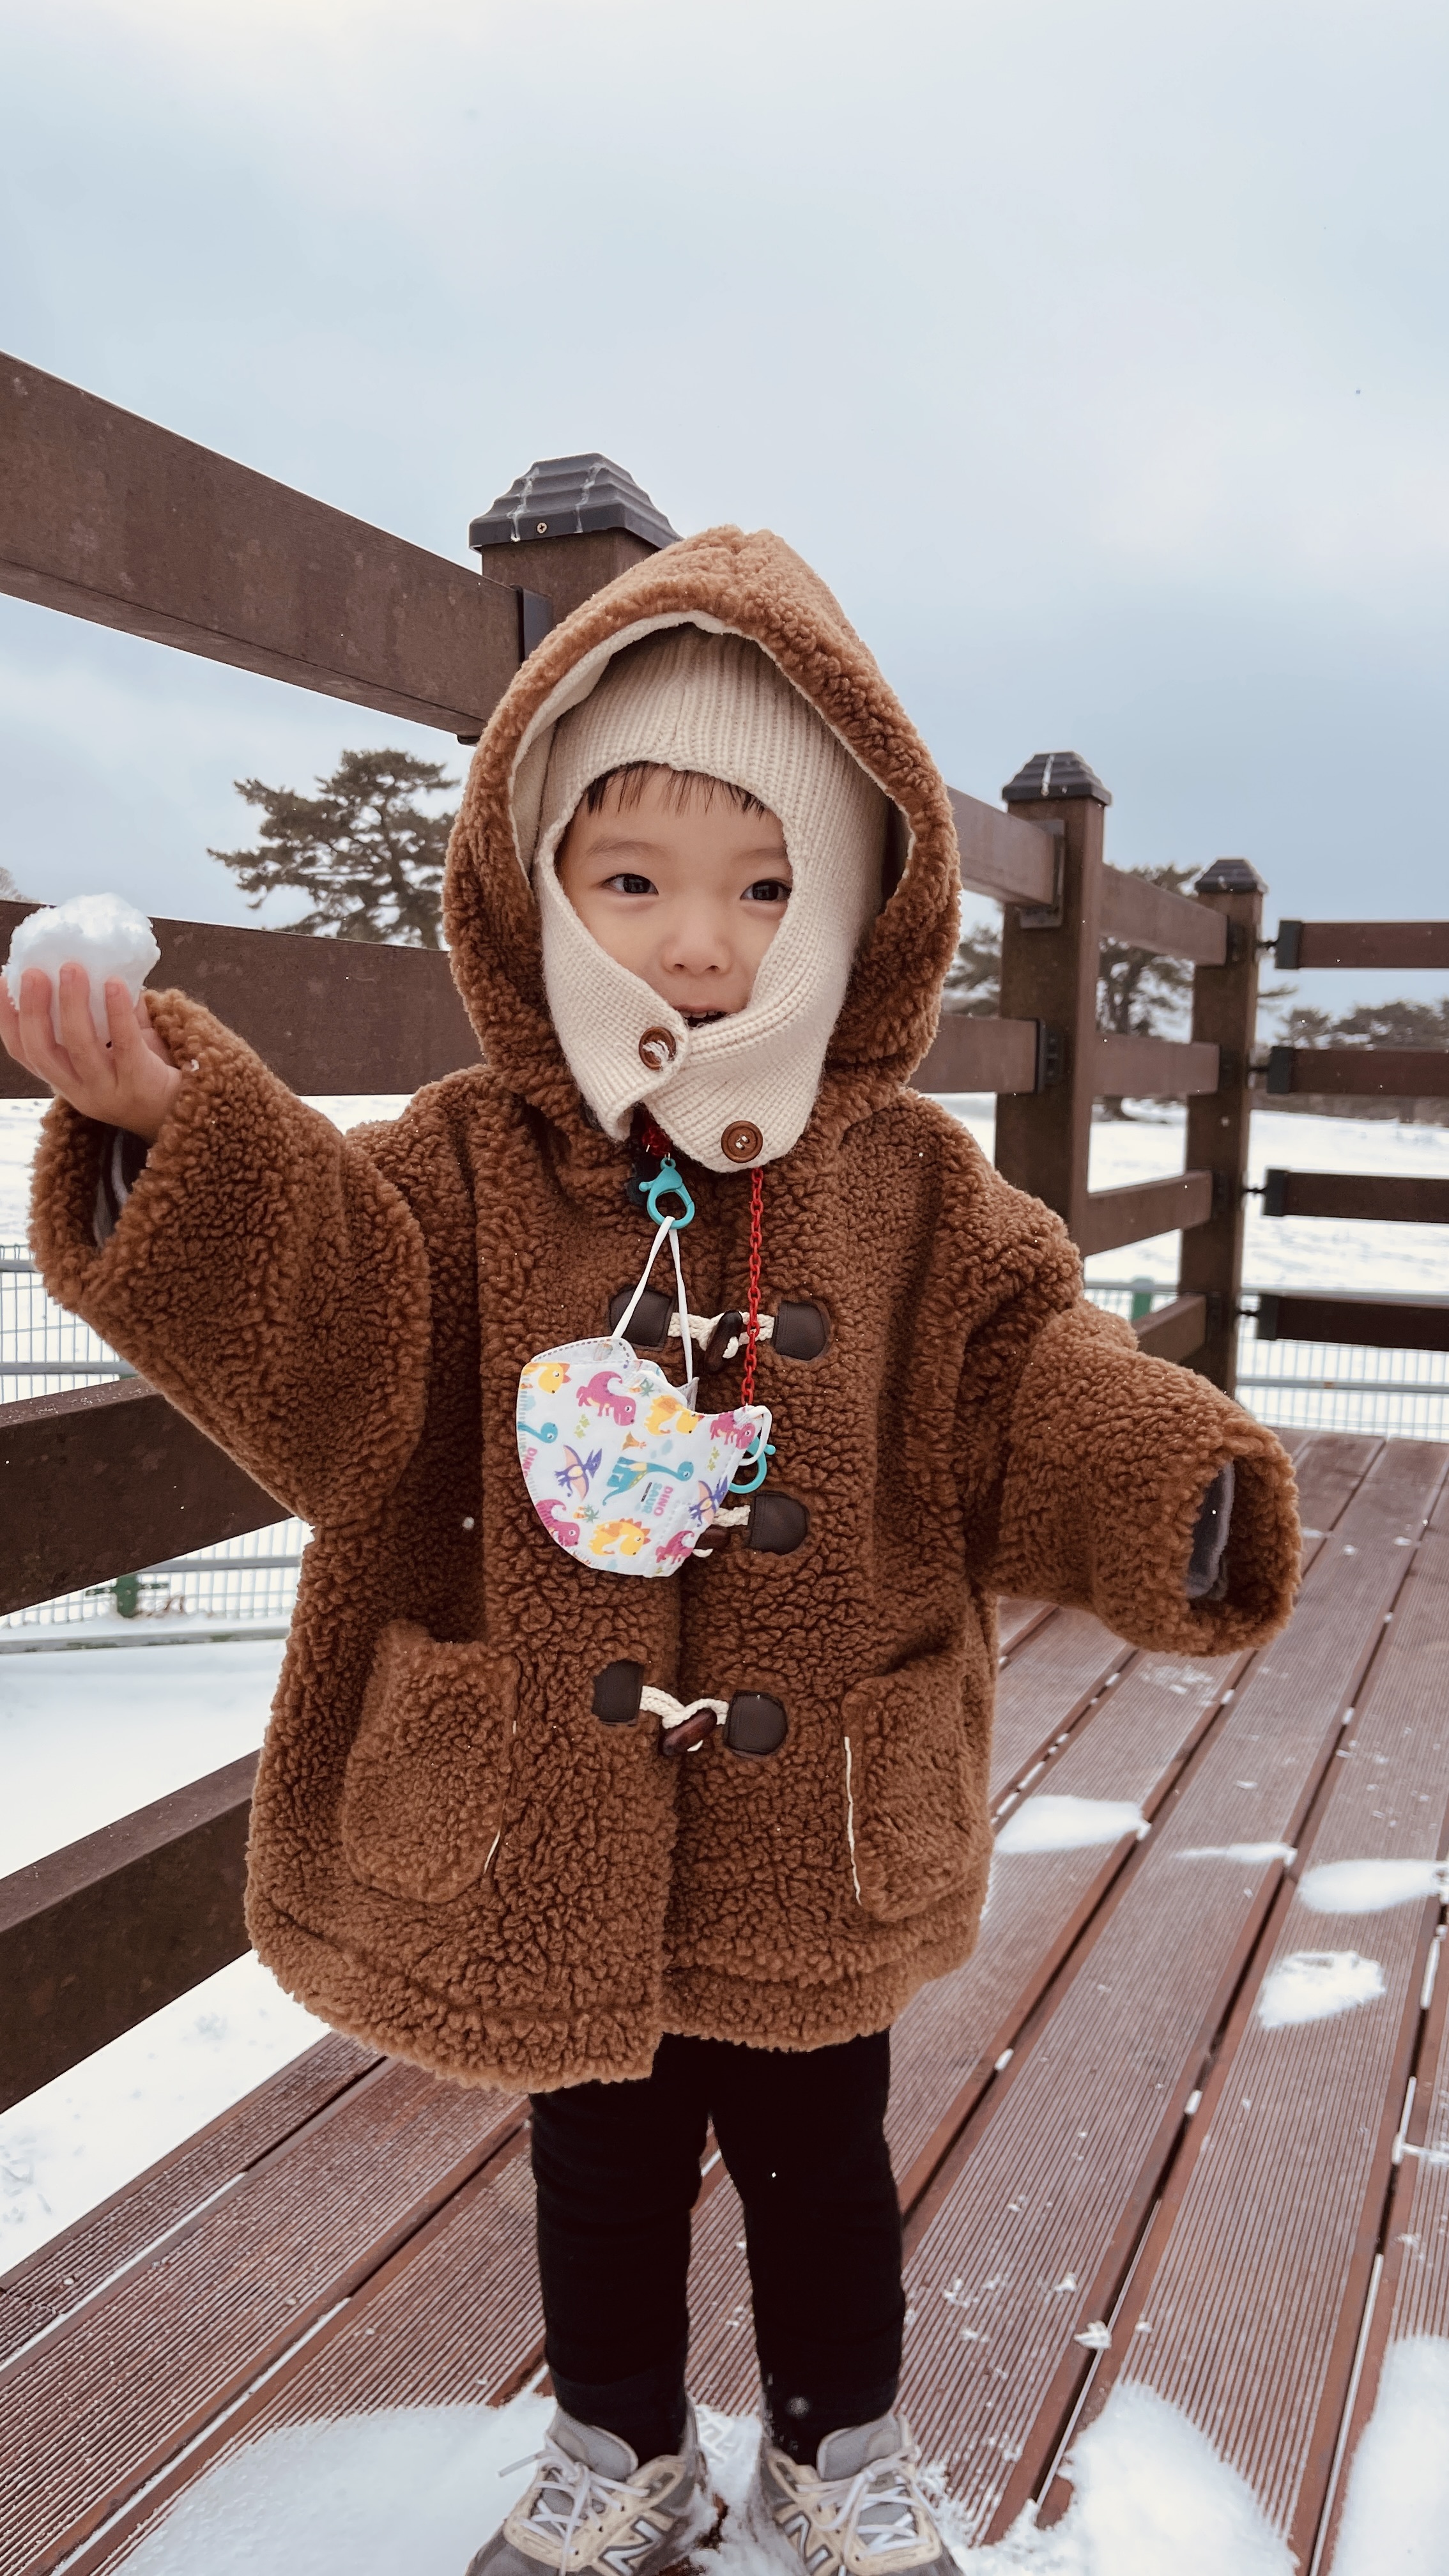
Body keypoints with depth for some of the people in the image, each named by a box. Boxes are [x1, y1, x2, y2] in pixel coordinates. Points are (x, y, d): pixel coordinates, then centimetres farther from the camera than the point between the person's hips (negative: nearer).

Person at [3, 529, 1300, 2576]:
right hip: (549, 1833, 0)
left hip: (813, 1843, 1)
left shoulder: (909, 1186, -7)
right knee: (600, 2166, 23)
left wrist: (1175, 1491, -26)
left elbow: (1028, 1388, -7)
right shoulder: (468, 1166, -9)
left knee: (819, 2160, 23)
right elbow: (334, 1367, -21)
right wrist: (182, 1146, -36)